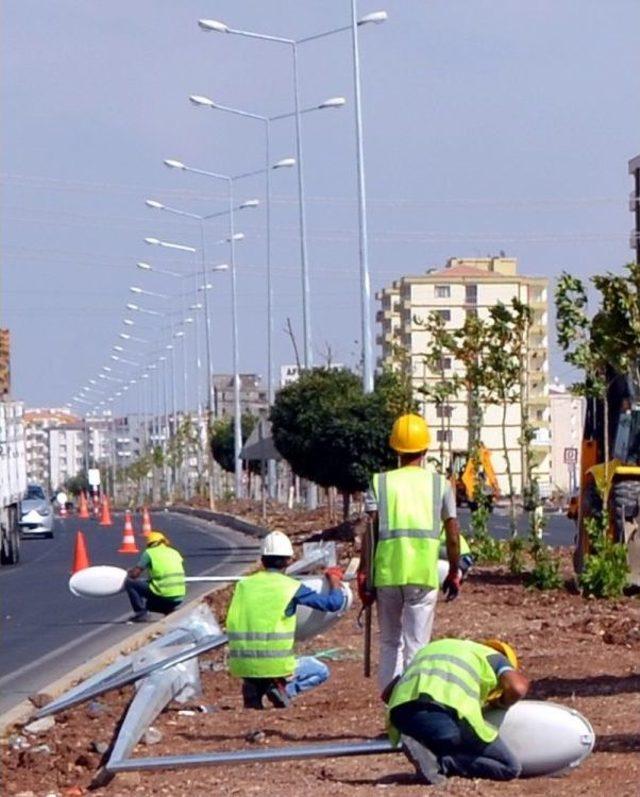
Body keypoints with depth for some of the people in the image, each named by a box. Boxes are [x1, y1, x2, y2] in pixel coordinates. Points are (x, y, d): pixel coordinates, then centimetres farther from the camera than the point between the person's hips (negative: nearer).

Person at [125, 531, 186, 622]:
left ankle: (141, 613, -1)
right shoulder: (174, 552, 16)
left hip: (163, 594, -7)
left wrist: (129, 573, 23)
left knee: (129, 583, 8)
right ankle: (170, 611, 11)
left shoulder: (149, 552, -1)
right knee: (149, 604, 36)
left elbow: (135, 574, -1)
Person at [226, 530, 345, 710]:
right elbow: (334, 603, 3)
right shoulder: (292, 587, -3)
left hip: (240, 666, 5)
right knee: (320, 672, 19)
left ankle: (252, 692, 10)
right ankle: (284, 689, -6)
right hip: (275, 666, -5)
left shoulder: (243, 585, 8)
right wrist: (335, 582, 25)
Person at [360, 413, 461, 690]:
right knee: (416, 646, 1)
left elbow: (370, 532, -2)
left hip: (387, 573, 1)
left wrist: (364, 574, 1)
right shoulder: (440, 484, 7)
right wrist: (454, 573, 16)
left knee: (389, 643, 15)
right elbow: (453, 535, 5)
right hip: (424, 574, -1)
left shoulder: (380, 483, 6)